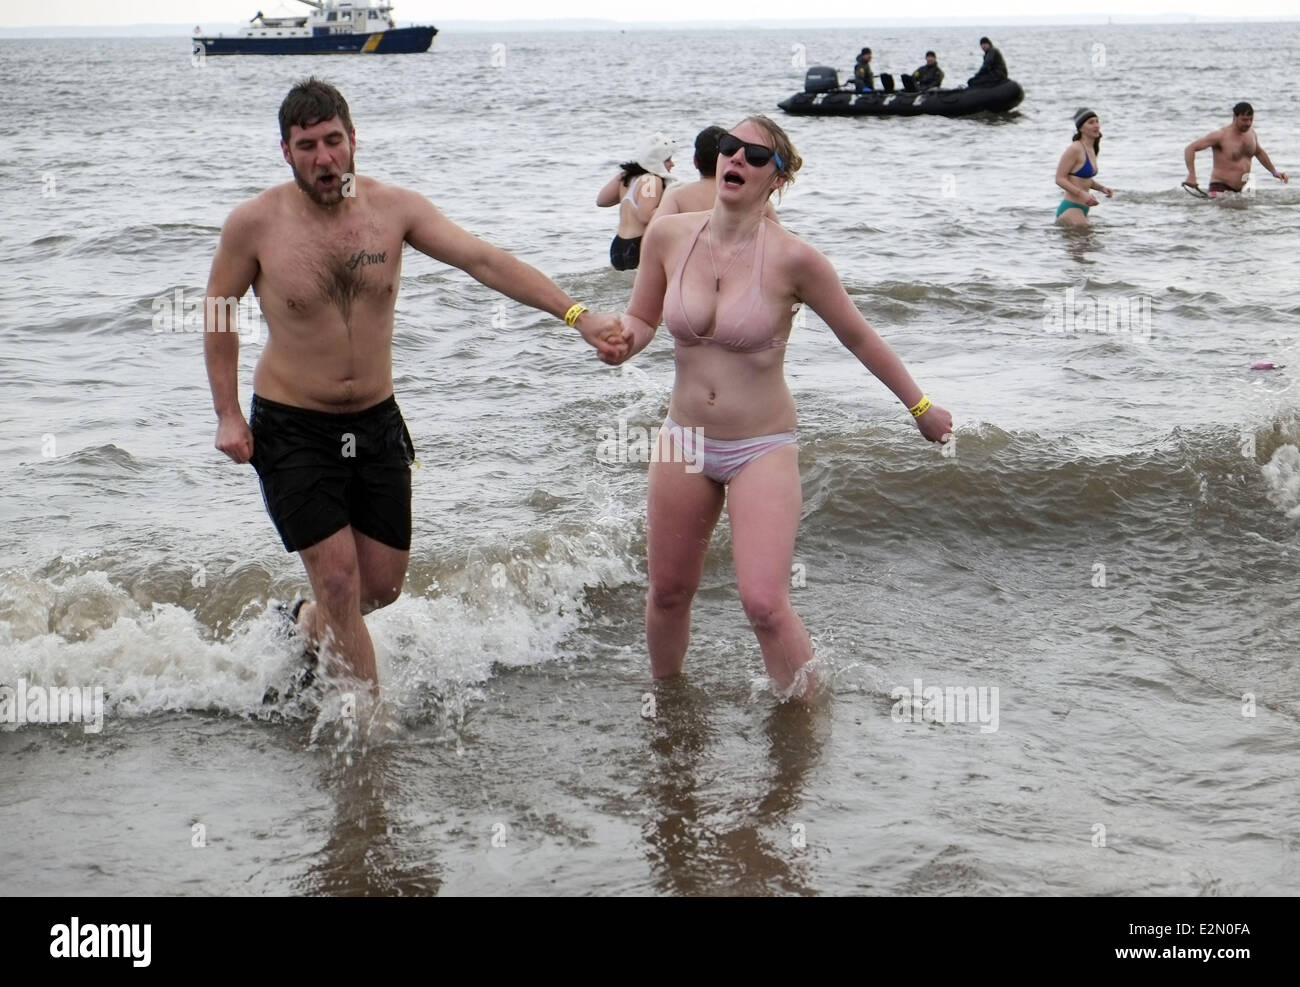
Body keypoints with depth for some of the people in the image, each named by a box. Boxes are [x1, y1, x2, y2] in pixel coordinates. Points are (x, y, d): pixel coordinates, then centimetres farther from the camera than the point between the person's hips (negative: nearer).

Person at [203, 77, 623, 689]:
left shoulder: (393, 208, -6)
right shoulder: (255, 223, -12)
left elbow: (483, 261, -13)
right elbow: (218, 308, 3)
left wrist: (576, 315, -23)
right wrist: (227, 414, -1)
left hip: (376, 423, 3)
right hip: (292, 430, -3)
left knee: (383, 585, 9)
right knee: (338, 577, -8)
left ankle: (310, 626, 41)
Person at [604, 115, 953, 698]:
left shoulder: (792, 259, -17)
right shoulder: (668, 237, -5)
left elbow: (857, 337, -4)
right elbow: (640, 320, 10)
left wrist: (920, 407, 5)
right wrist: (623, 337, -15)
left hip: (762, 449, -4)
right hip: (685, 439, 4)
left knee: (765, 604, -16)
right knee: (669, 592, 15)